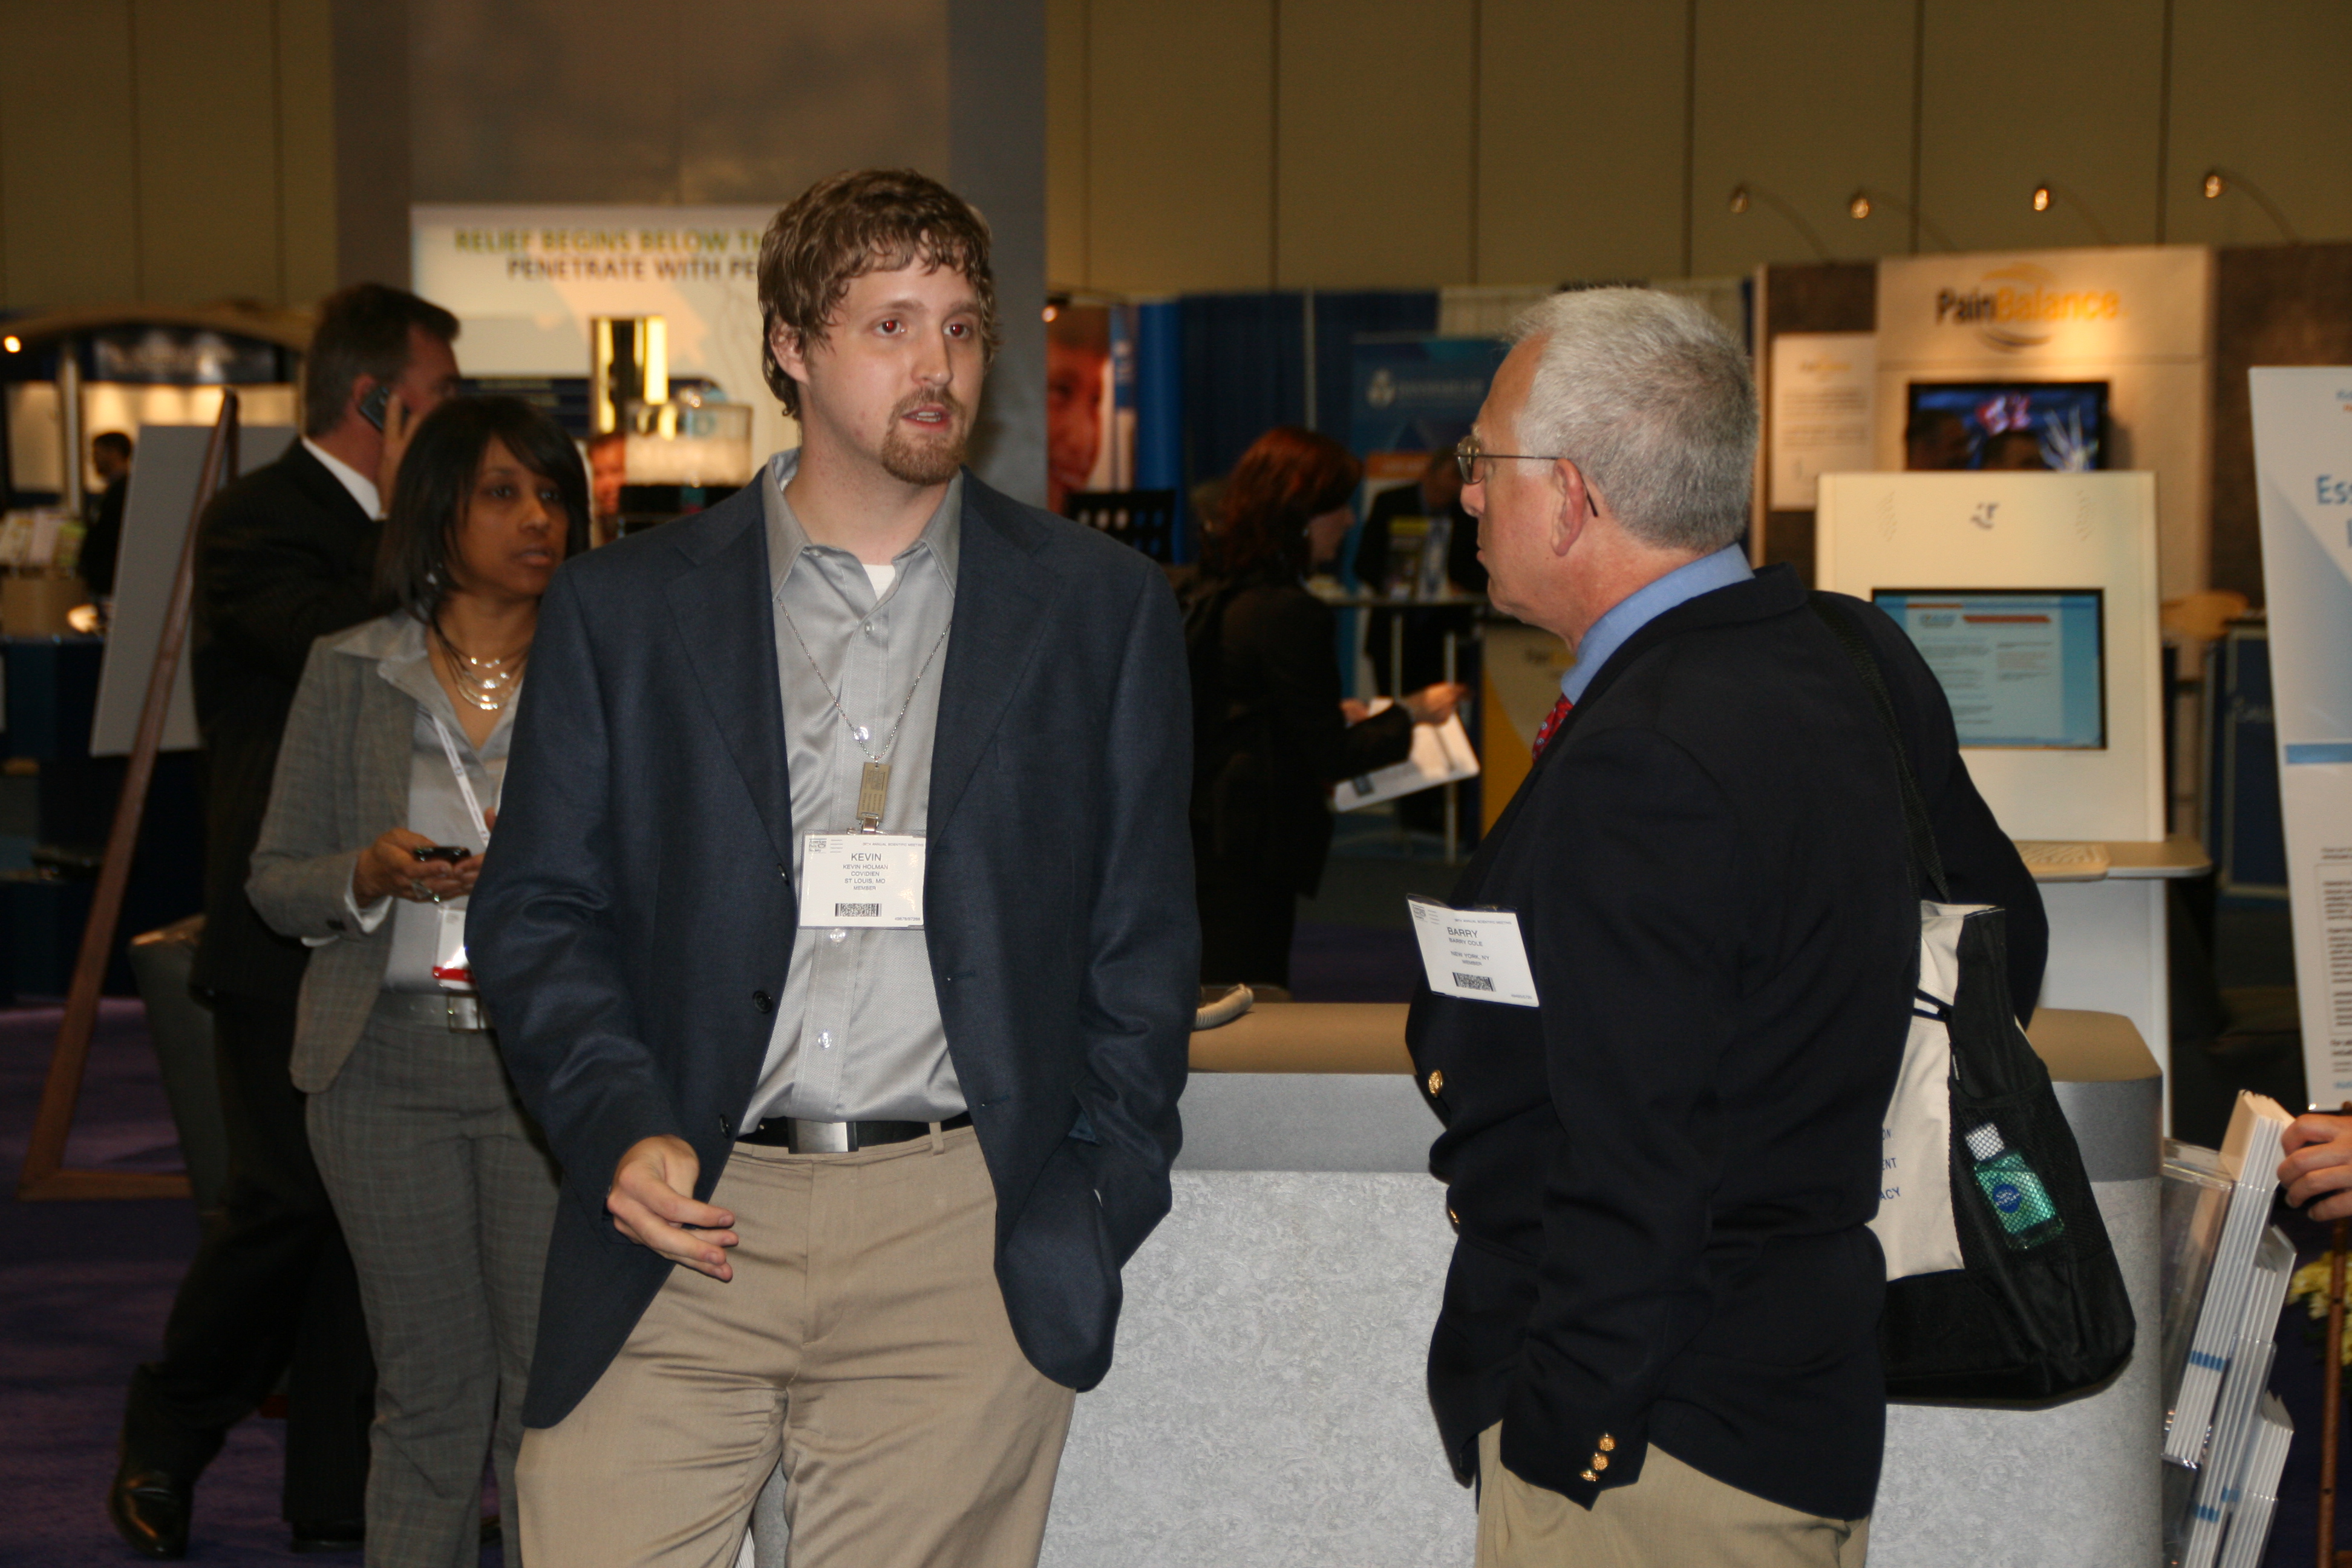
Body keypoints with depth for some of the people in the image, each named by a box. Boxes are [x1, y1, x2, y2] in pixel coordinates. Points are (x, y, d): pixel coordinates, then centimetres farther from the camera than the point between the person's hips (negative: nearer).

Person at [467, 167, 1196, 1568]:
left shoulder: (1103, 607, 8)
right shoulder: (622, 608, 8)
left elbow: (1143, 933, 10)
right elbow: (537, 911, 9)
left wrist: (1101, 1202, 3)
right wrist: (620, 1126, -7)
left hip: (961, 1252, 0)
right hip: (686, 1225, 1)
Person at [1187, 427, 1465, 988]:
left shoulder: (1213, 593, 8)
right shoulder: (1289, 614, -19)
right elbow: (1330, 757, -14)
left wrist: (1333, 717, 20)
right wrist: (1411, 713, -1)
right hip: (1248, 856, -9)